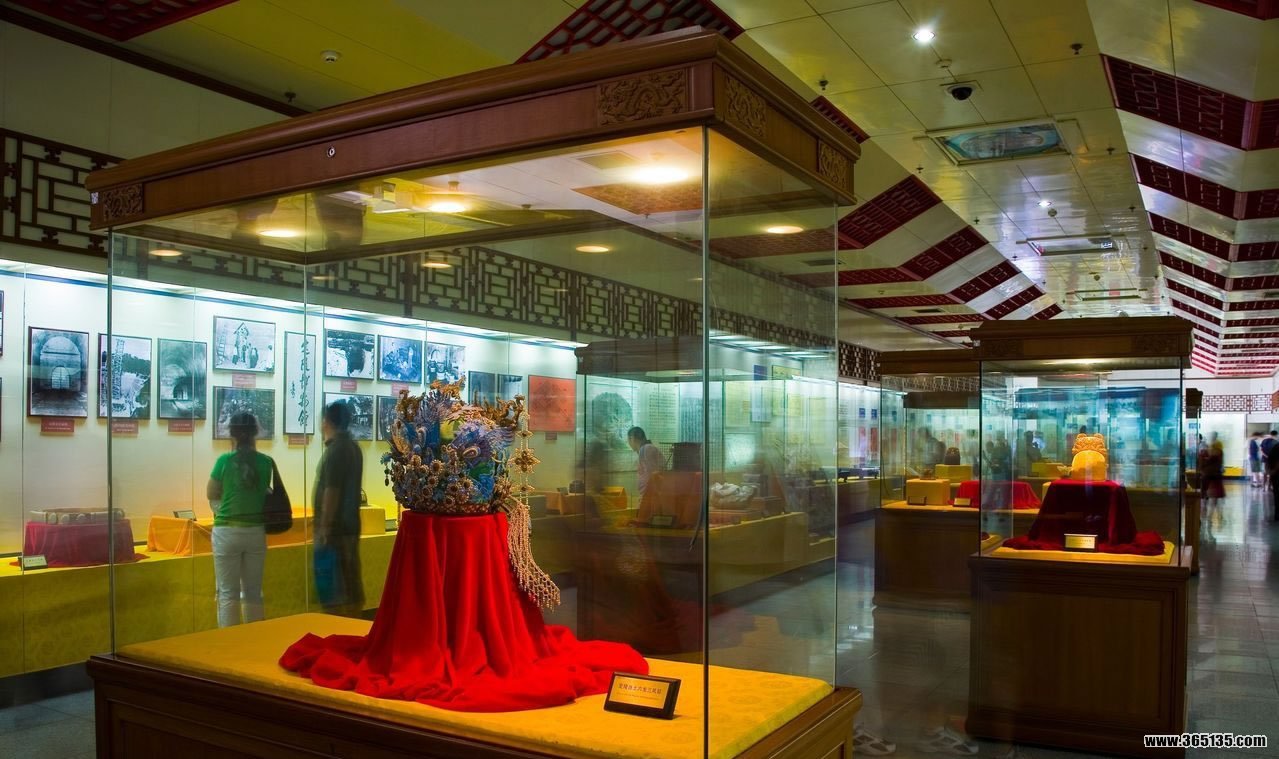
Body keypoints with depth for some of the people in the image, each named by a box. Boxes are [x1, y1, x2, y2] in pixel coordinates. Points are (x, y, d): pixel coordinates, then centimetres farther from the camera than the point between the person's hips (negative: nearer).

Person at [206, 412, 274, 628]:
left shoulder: (224, 461, -8)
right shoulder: (266, 462, -3)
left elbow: (211, 494, 4)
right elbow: (266, 492, 6)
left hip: (227, 531, -2)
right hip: (256, 531, 2)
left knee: (228, 592, 4)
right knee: (253, 591, 13)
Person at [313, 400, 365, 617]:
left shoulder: (335, 450, -16)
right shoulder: (352, 447, 13)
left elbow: (331, 491, -20)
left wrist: (325, 528, -18)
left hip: (335, 527, -9)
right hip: (349, 524, 9)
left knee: (333, 585, -4)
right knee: (349, 582, 13)